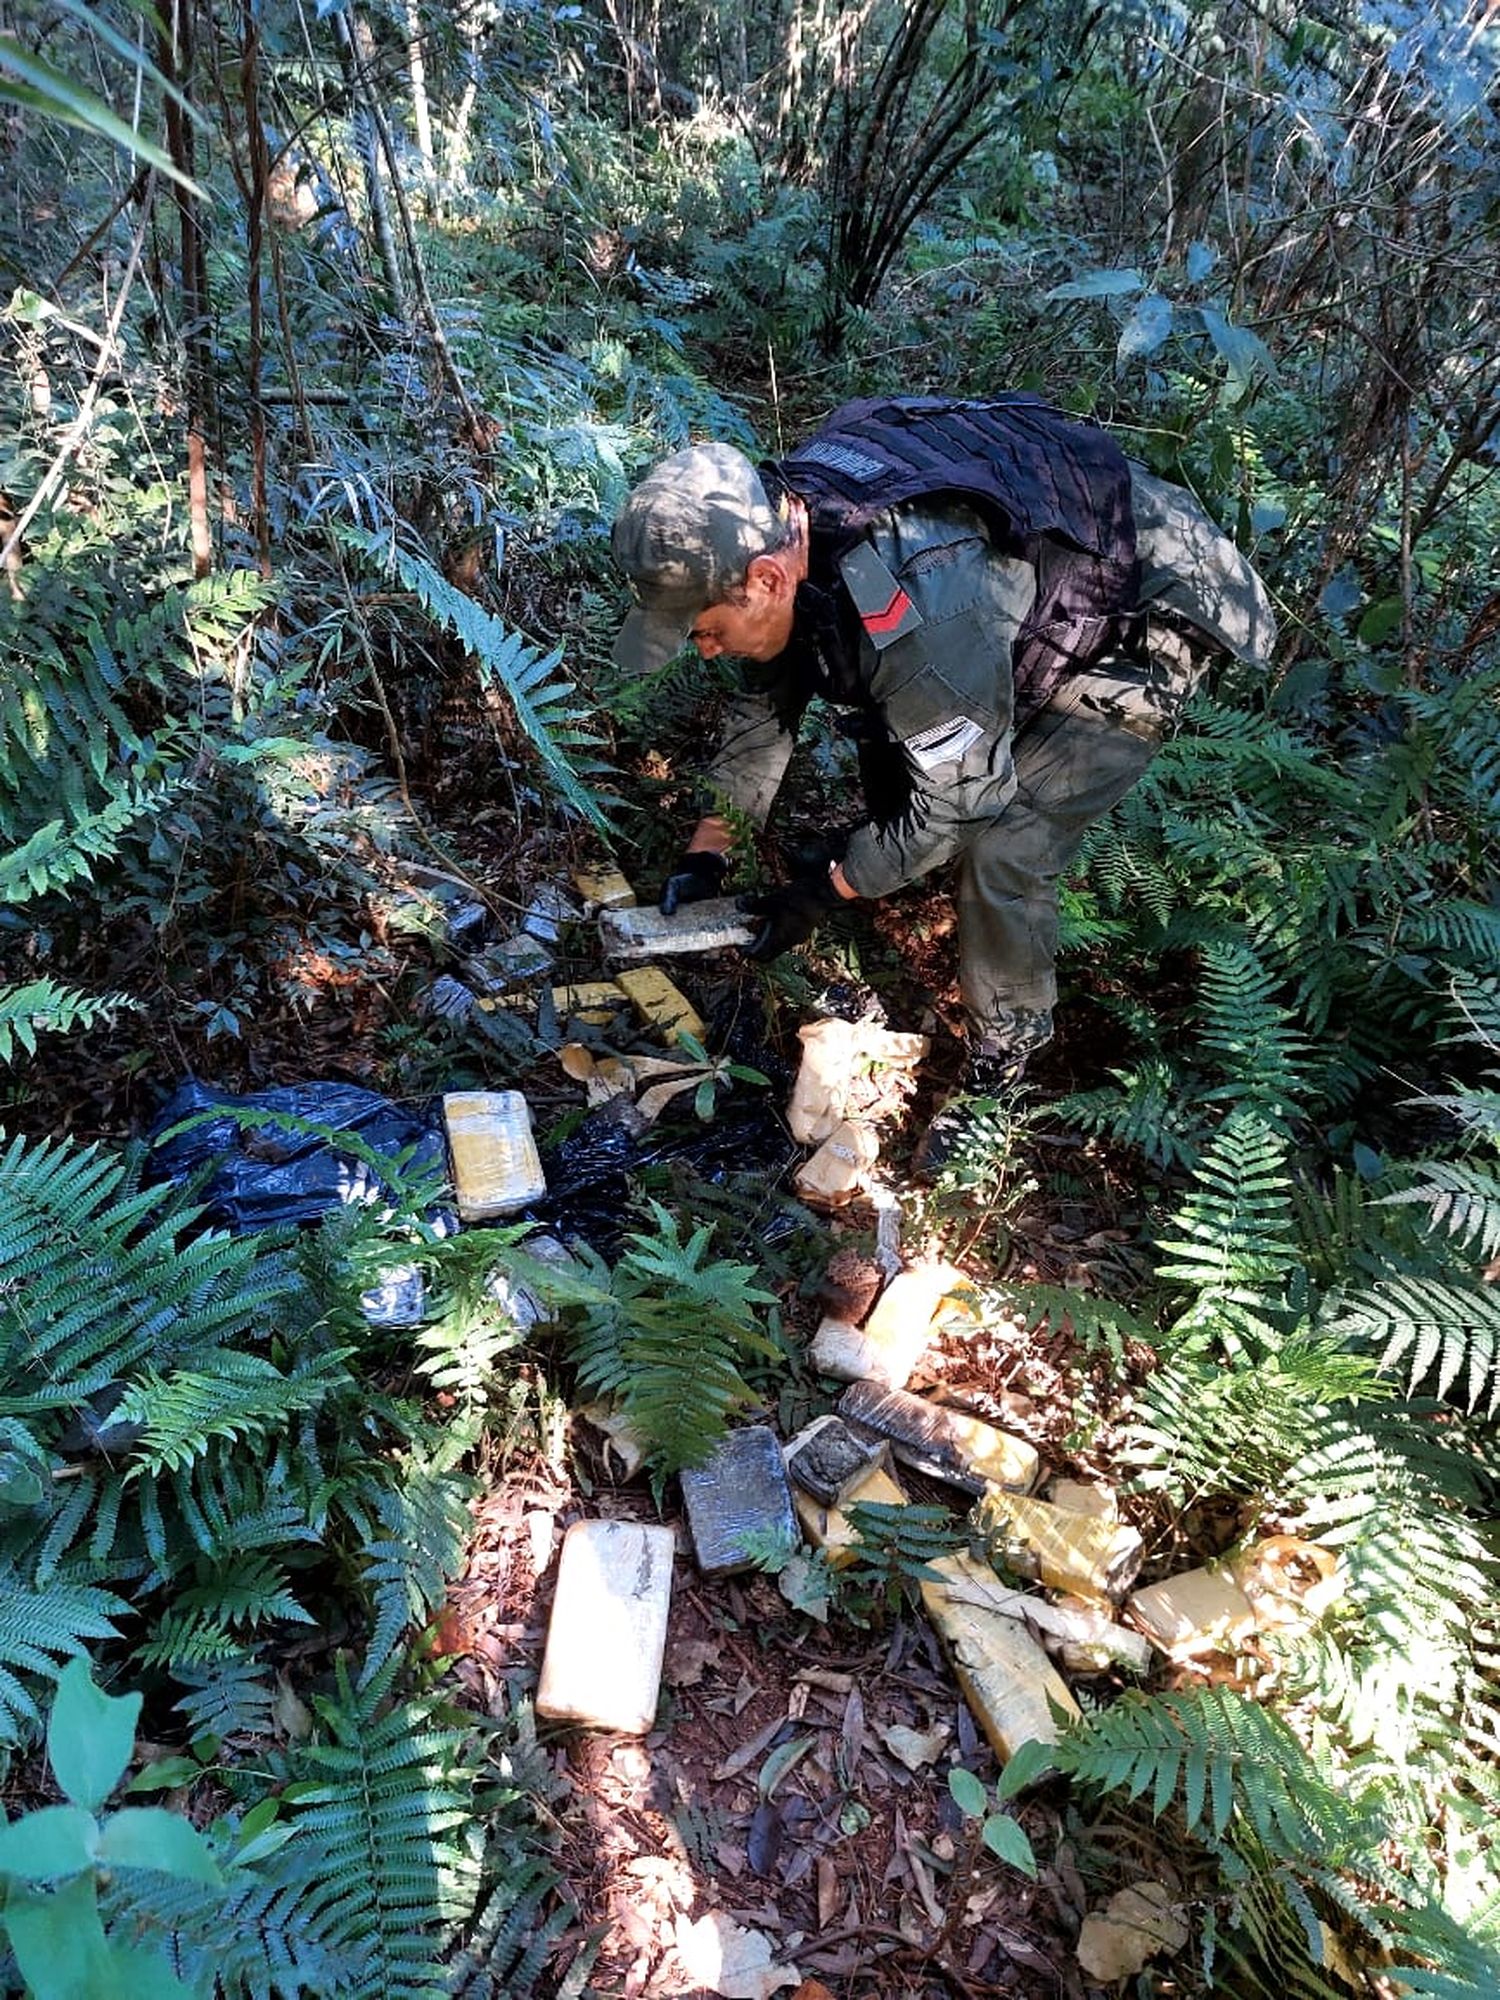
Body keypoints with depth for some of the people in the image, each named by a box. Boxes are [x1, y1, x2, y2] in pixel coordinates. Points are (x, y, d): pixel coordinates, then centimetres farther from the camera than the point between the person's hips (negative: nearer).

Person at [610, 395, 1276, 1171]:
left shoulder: (919, 603, -41)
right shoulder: (776, 524, -15)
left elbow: (957, 798, -27)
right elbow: (765, 705, -1)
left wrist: (820, 895, -18)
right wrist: (706, 852, -3)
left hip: (1143, 623, -8)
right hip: (1040, 593, 9)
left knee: (1001, 845, -18)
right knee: (888, 742, 9)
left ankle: (1004, 1062, 5)